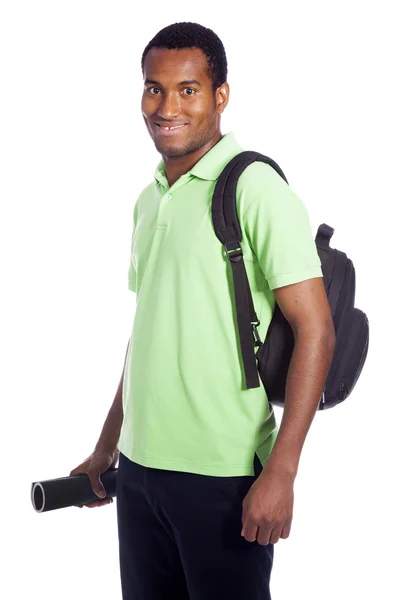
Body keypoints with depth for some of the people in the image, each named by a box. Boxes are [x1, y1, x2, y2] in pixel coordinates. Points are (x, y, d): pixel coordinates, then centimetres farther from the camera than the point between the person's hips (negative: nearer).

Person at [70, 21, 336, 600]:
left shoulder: (255, 189, -11)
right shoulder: (148, 199, 11)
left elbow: (316, 330, -15)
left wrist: (280, 472, -19)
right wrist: (106, 447, 18)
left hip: (223, 474, -6)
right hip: (139, 466, 7)